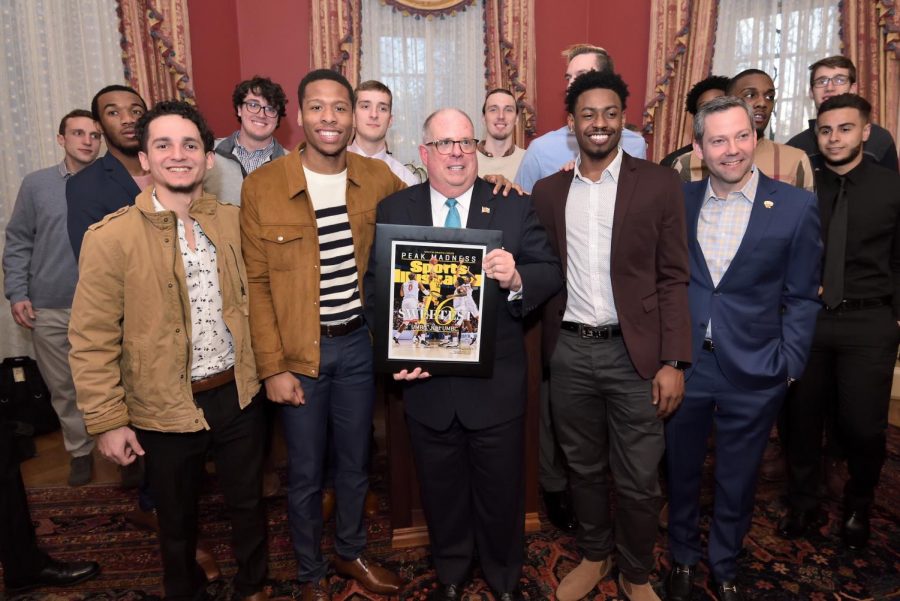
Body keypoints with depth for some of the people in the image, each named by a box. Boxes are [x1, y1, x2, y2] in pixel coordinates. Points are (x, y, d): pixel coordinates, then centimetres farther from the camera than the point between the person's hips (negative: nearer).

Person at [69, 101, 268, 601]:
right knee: (177, 520, 19)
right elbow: (92, 340, -10)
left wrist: (263, 370, 7)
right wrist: (107, 422, -9)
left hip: (238, 394, 3)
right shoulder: (110, 237, -13)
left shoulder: (232, 222, -1)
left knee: (248, 504, 19)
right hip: (166, 408, -2)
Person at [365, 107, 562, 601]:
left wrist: (517, 279, -28)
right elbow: (376, 289, -1)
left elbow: (551, 273, -6)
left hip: (496, 386, -1)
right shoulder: (393, 210, 0)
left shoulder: (513, 206, -3)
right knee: (441, 491, 21)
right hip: (426, 384, 1)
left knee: (501, 491, 17)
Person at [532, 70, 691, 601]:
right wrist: (547, 348, 0)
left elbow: (674, 278, -3)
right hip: (569, 352, 3)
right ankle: (594, 556, 40)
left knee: (639, 481, 8)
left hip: (634, 353, -2)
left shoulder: (660, 184, -1)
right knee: (584, 469, 17)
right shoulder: (547, 191, 8)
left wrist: (674, 361, -8)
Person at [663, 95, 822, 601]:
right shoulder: (679, 200, 0)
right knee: (682, 471, 18)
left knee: (737, 481, 17)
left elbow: (802, 297, -2)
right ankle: (684, 558, 42)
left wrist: (788, 366, -7)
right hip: (683, 365, 2)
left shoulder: (797, 206, -6)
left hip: (752, 374, -1)